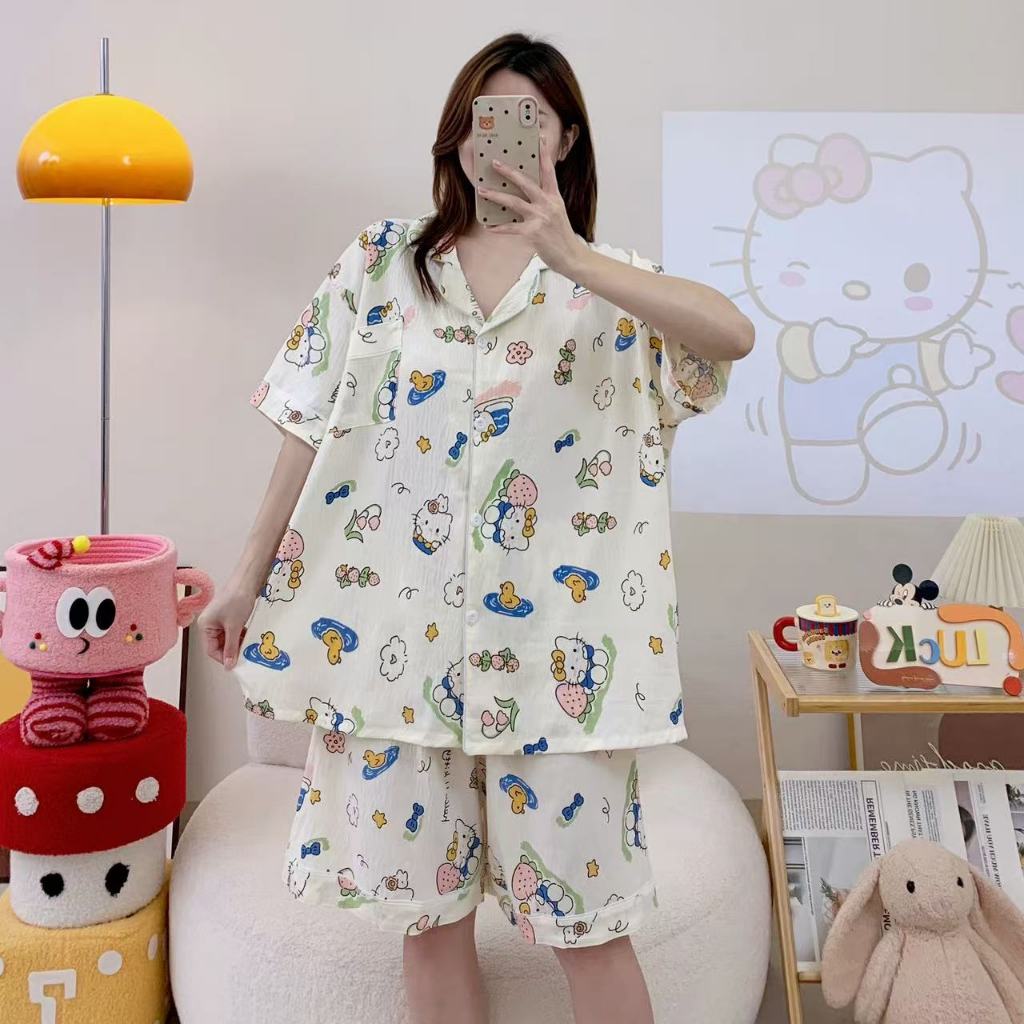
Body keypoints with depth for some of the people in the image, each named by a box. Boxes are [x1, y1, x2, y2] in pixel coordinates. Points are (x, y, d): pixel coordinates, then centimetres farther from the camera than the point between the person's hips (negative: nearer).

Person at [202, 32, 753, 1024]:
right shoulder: (385, 259, 8)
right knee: (427, 909, 11)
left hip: (552, 642, -1)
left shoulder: (608, 281, 4)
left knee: (586, 922, 7)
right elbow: (314, 427, 7)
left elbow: (733, 333, -17)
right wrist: (251, 576, 6)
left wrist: (569, 256, -25)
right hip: (398, 629, 2)